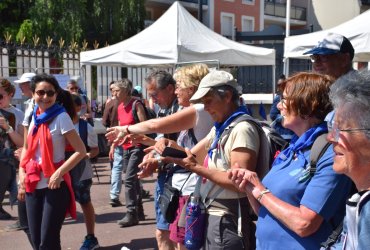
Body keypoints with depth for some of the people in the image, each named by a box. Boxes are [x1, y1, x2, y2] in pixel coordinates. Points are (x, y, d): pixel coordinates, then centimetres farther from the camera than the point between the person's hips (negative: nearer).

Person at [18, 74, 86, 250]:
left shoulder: (61, 117, -10)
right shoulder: (35, 117, 8)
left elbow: (81, 151, -14)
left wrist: (59, 173, -19)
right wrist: (22, 174, 5)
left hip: (55, 185, -6)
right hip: (33, 186, 6)